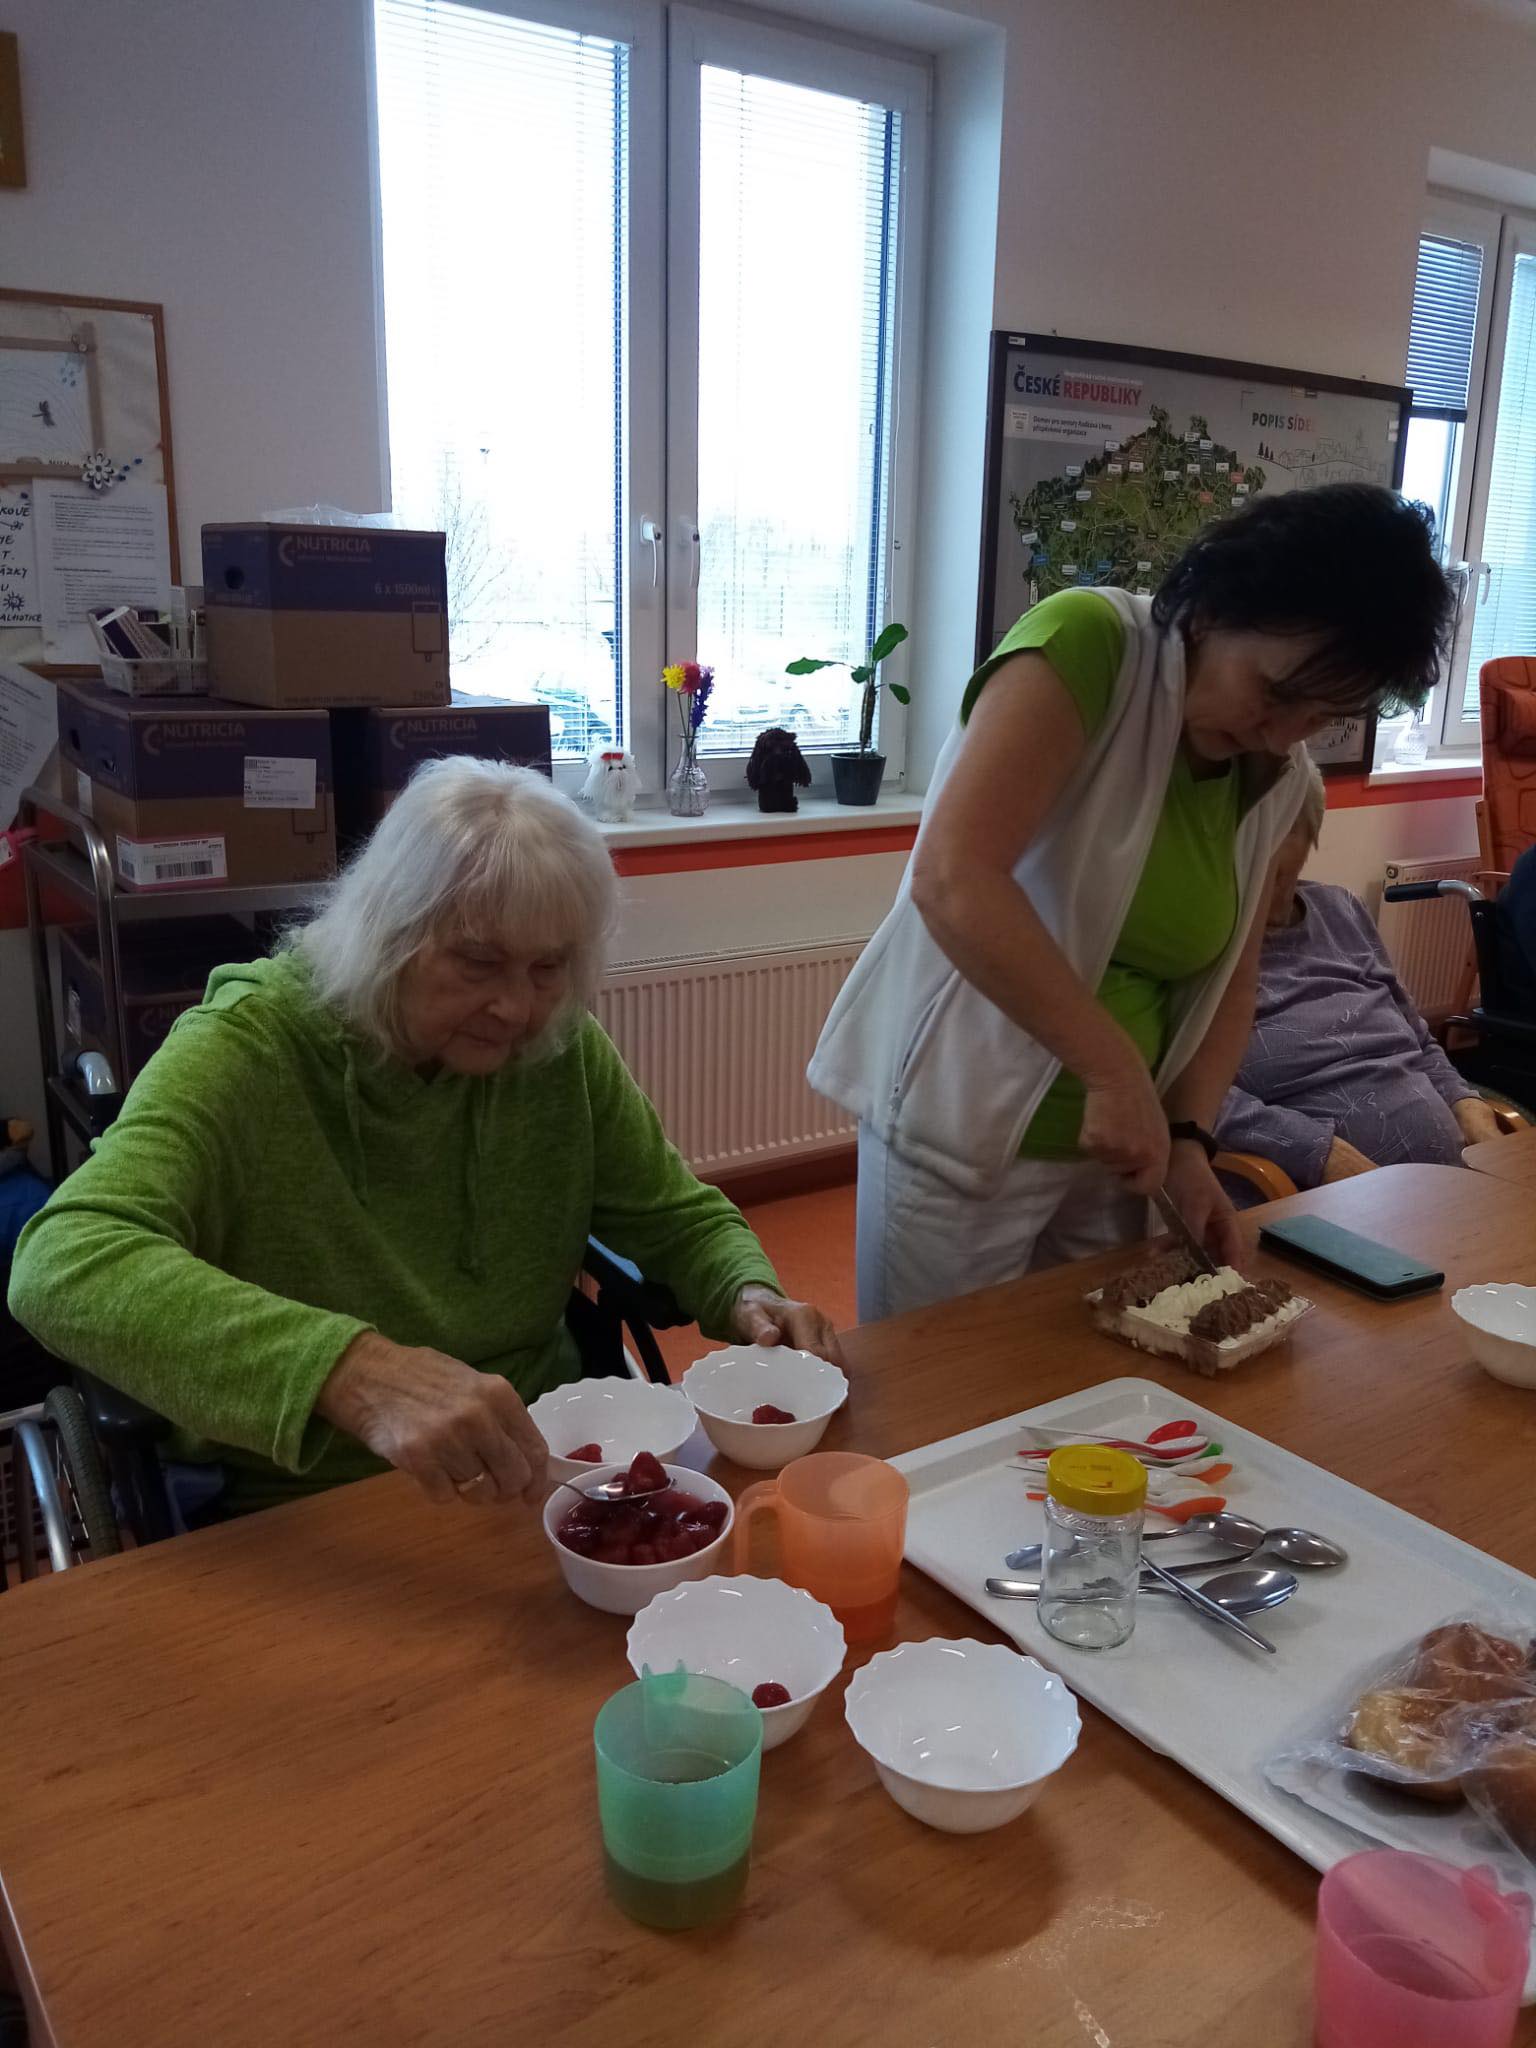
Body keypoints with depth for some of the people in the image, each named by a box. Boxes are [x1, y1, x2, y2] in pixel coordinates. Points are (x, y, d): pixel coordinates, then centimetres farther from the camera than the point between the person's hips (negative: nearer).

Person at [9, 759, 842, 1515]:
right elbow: (59, 1266, -34)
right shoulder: (244, 1053, -18)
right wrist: (353, 1369, -49)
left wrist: (750, 1295, -16)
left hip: (532, 1476, 5)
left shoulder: (561, 1048, -4)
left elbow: (685, 1219, 7)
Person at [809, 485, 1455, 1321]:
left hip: (1101, 1148, 7)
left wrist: (1188, 1138, -5)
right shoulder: (1088, 644, -18)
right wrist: (1118, 1070, -28)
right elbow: (951, 879, -30)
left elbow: (1227, 984, 11)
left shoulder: (1276, 782, 3)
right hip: (960, 1133, -6)